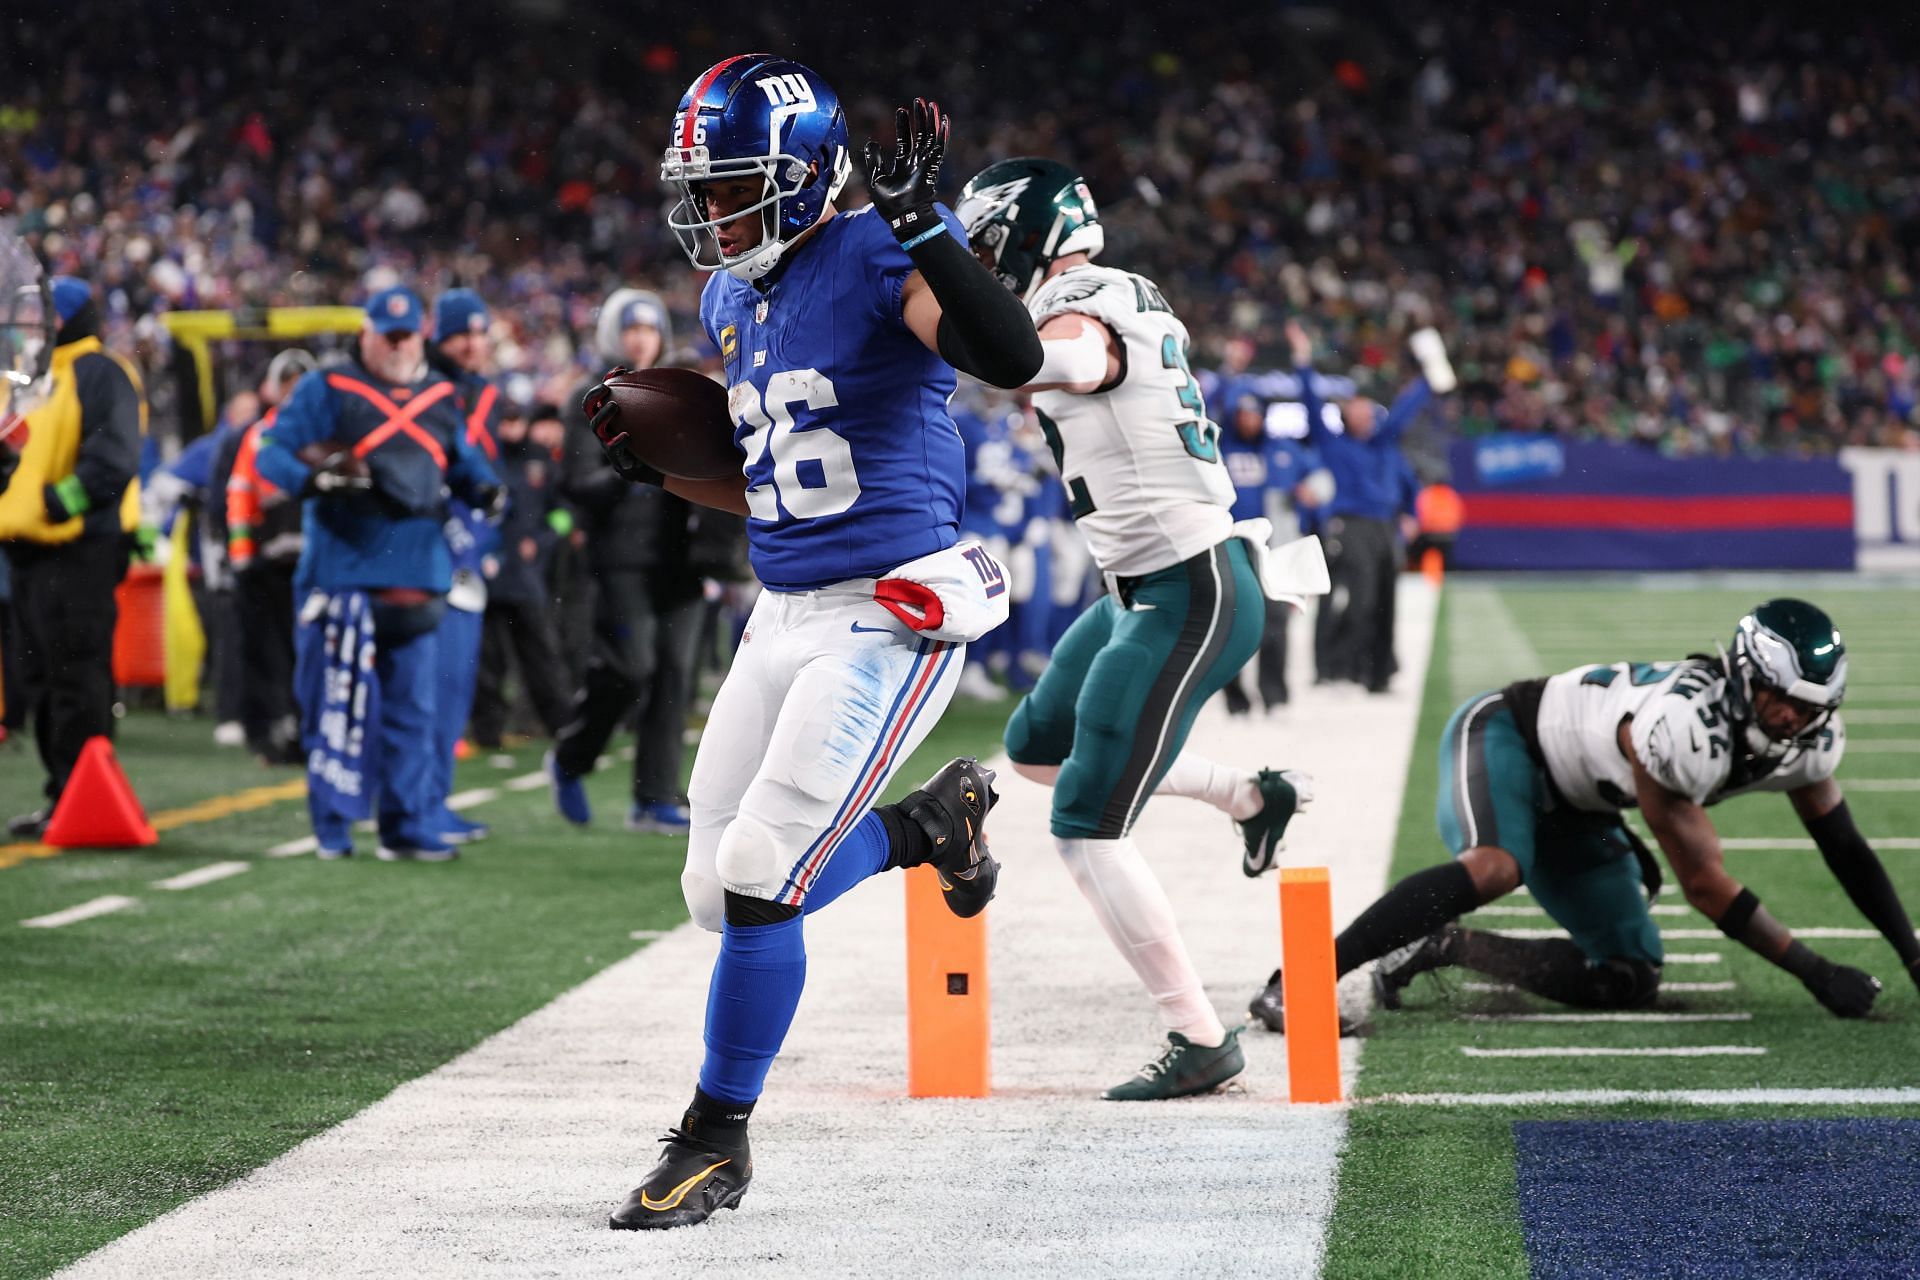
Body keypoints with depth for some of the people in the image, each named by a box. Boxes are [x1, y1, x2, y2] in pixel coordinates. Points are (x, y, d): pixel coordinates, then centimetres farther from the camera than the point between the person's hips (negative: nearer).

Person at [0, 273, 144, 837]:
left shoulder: (99, 373, -8)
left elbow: (112, 458, -19)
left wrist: (56, 502, -21)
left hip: (80, 549, -10)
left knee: (76, 677, -8)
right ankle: (62, 798, 19)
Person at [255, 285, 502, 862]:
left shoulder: (442, 397, 15)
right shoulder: (326, 390, 0)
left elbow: (462, 461, 26)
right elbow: (272, 452, -2)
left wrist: (485, 489, 4)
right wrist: (315, 479, -21)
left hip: (417, 572, 5)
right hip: (343, 571, -5)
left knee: (412, 707, 8)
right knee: (340, 700, -8)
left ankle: (409, 829, 13)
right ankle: (333, 827, 0)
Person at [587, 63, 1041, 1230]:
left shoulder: (875, 260, -13)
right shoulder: (733, 300, 12)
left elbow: (1013, 359, -31)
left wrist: (918, 225, -35)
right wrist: (656, 465, 5)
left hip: (890, 620, -9)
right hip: (785, 619, 9)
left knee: (761, 877, -12)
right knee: (719, 892, 8)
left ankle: (718, 1143, 5)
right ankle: (933, 824, 31)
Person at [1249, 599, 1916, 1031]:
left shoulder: (1804, 738, -12)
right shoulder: (1681, 724, -36)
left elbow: (1847, 851, 6)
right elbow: (1704, 883, -28)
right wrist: (1812, 969, -23)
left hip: (1570, 810, 8)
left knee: (1630, 979, 1)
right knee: (1494, 868, -40)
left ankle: (1444, 947, 11)